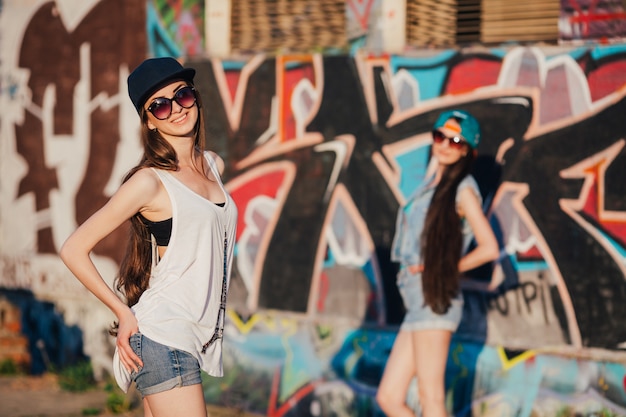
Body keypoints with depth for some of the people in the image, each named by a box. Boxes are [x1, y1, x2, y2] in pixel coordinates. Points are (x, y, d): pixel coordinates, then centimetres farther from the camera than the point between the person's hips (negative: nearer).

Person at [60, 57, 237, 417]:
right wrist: (123, 313, -7)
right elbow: (74, 250, -8)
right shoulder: (150, 181, -10)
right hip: (164, 336, -7)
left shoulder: (214, 165, 11)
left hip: (194, 334, 7)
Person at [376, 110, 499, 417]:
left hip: (435, 298, -8)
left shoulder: (462, 190, -6)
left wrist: (445, 270, -6)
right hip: (417, 299, 8)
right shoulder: (433, 181, 16)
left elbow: (489, 248, -13)